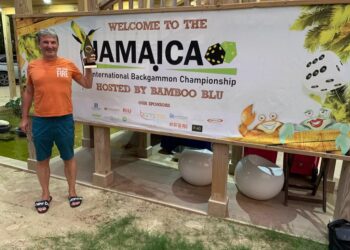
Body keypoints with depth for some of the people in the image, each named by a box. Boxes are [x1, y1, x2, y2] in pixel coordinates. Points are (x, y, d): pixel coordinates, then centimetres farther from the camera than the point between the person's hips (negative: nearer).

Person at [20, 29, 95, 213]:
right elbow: (28, 93, 11)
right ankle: (45, 194, 30)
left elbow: (87, 84, 9)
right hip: (40, 121, 1)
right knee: (42, 159, 11)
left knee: (68, 157, 10)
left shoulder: (68, 65, 1)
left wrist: (89, 66, -5)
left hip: (64, 120, -1)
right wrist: (24, 118, 10)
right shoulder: (33, 66, 4)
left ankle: (72, 192, 27)